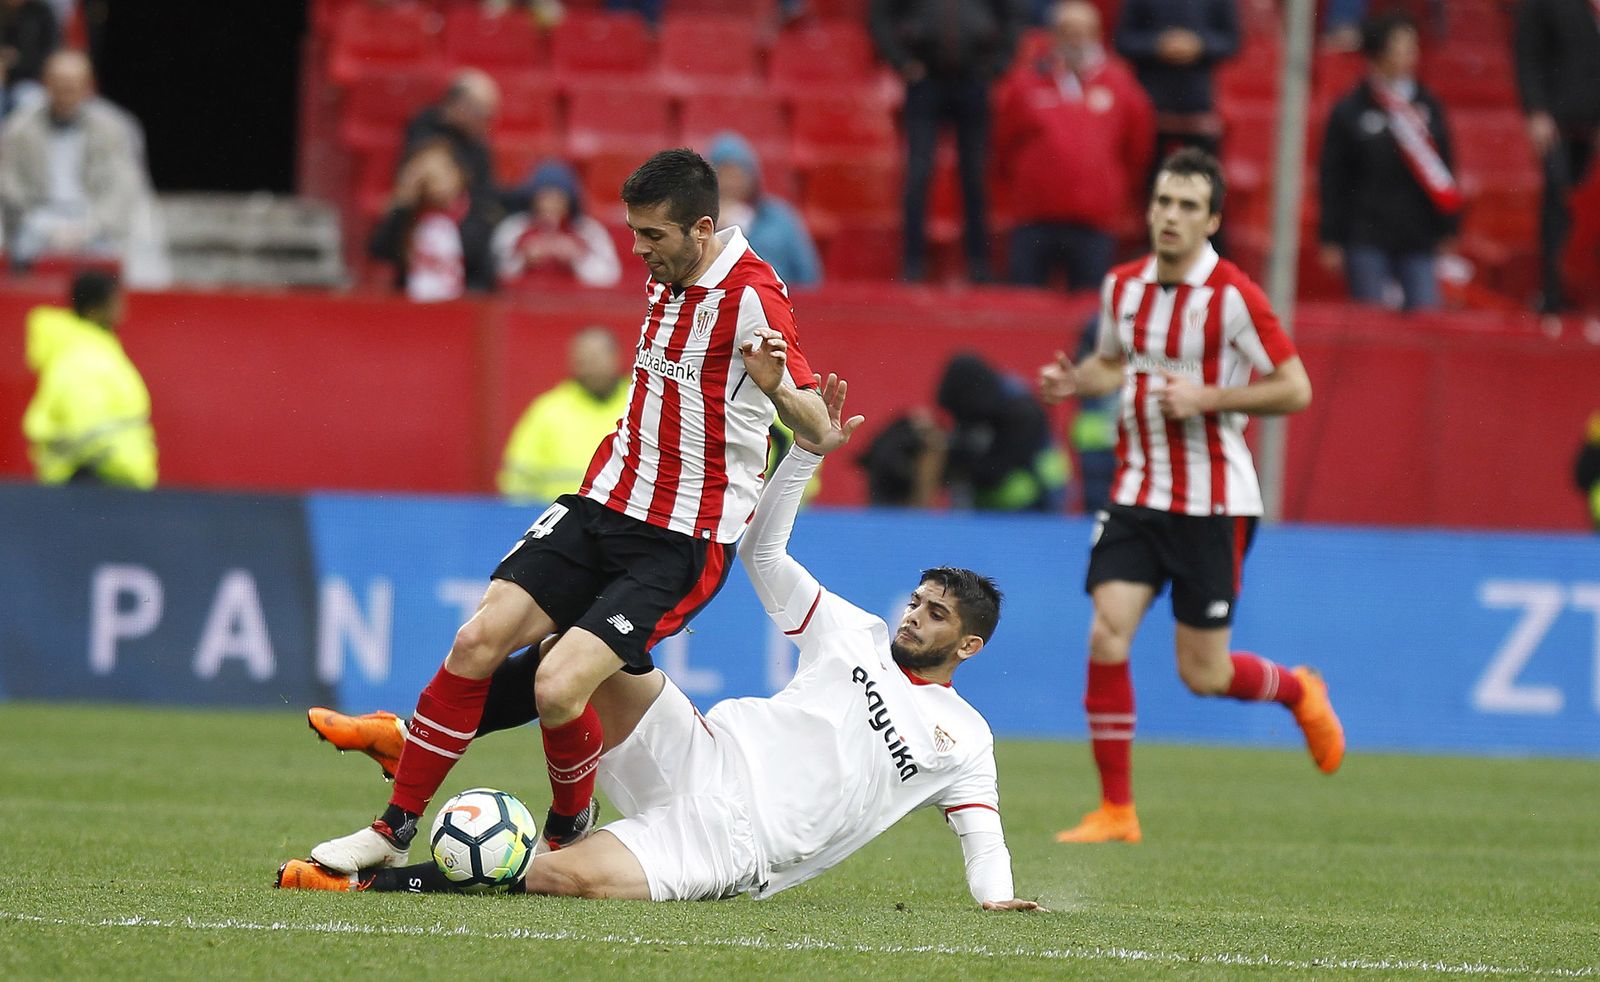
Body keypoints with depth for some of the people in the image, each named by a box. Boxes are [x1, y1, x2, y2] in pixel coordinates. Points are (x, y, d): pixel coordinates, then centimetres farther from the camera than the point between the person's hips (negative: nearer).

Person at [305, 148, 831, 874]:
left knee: (558, 688, -21)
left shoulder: (752, 297, -17)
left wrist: (779, 388, -43)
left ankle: (571, 828, 10)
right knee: (479, 640, -8)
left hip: (683, 542, -7)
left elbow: (816, 431, -24)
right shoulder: (667, 275, 9)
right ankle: (394, 829, 2)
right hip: (605, 501, 7)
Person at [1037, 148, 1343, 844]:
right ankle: (1116, 810, -3)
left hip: (1212, 504, -5)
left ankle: (1299, 691, 34)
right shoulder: (1123, 286, 4)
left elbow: (1295, 389, -12)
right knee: (1107, 636, -12)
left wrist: (1206, 397, -22)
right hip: (1137, 493, 5)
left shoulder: (1232, 296, -13)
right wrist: (1074, 381, 1)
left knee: (1202, 675, 0)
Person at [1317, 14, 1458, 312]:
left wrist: (1448, 229, 9)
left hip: (1419, 240, 3)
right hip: (1367, 240, -2)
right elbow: (1333, 182, 1)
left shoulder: (1428, 107, 9)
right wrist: (1331, 240, -2)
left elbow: (1444, 172, 13)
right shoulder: (1350, 112, 0)